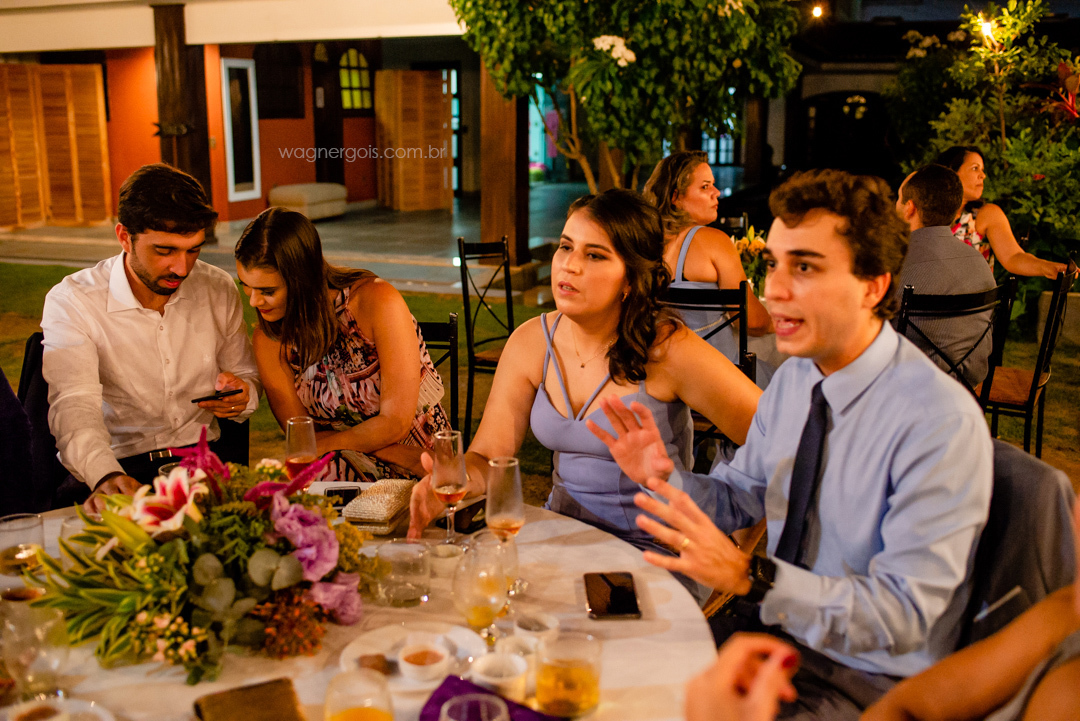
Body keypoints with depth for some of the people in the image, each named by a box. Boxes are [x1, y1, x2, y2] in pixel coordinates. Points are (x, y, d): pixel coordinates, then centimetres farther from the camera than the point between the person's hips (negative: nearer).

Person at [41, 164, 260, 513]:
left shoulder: (219, 290, 4)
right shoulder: (70, 302, -8)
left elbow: (248, 378, 16)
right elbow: (74, 405, -22)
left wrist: (242, 396, -11)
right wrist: (105, 475, -43)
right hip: (117, 463, -2)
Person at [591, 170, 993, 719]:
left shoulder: (942, 422, -24)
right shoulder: (793, 378, -1)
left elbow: (902, 615, -26)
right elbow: (736, 501, 8)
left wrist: (748, 576, -36)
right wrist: (660, 477, -12)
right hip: (775, 625, 6)